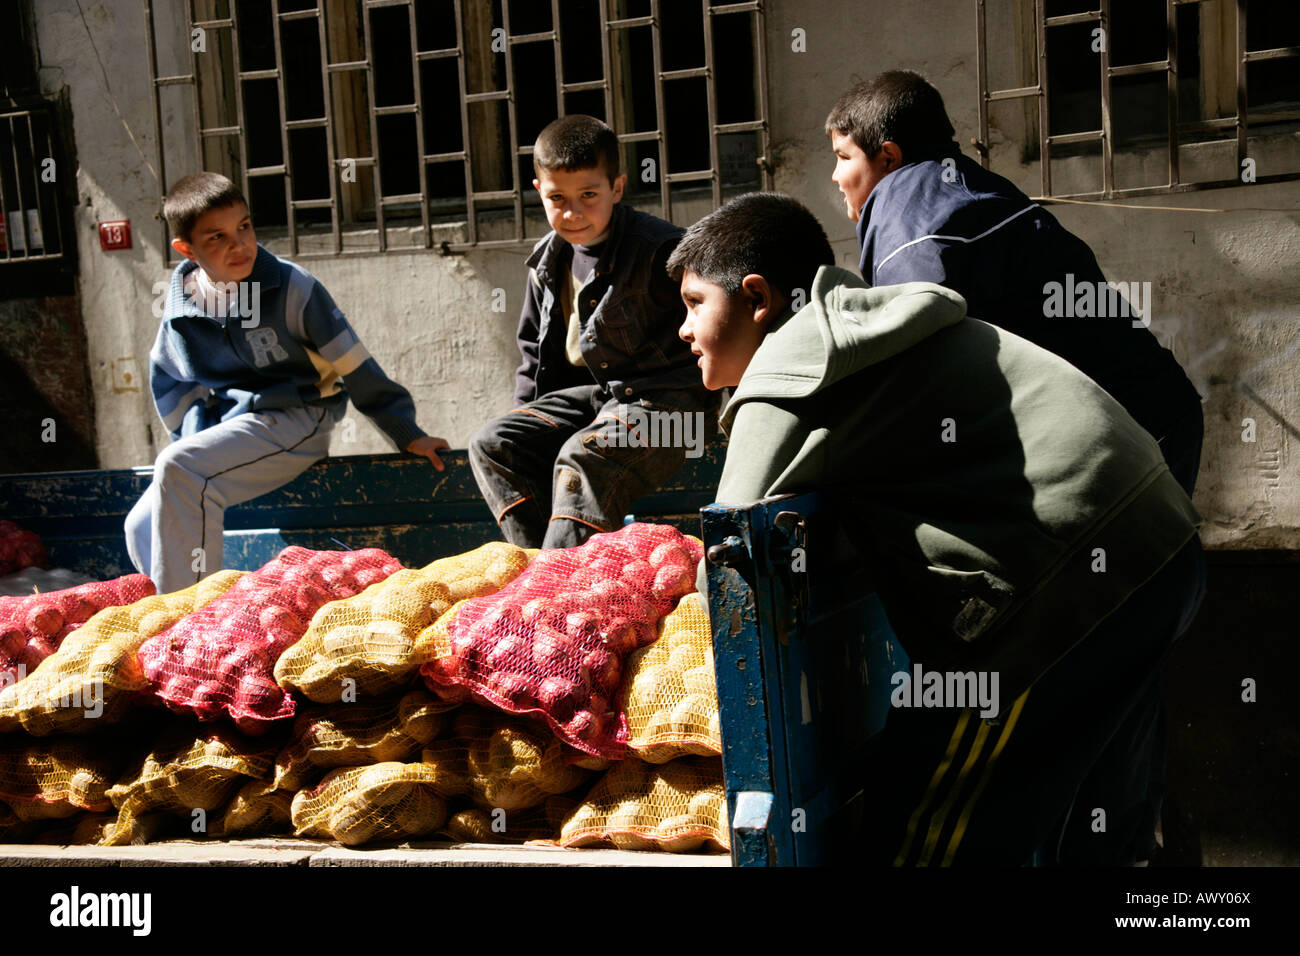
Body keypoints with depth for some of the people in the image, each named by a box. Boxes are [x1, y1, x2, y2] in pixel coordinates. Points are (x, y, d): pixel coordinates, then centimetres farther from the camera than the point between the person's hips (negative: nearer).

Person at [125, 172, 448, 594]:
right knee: (142, 528, -7)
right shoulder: (181, 307, 1)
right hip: (225, 424, 6)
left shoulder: (292, 287, -11)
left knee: (178, 468, -29)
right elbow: (169, 381, 18)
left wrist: (407, 434, -4)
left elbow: (354, 365, -7)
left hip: (295, 421, -6)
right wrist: (195, 435, 2)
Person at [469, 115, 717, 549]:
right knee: (491, 445, -8)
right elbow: (535, 349, 22)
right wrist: (526, 413, 10)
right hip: (587, 392, 8)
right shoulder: (547, 261, 10)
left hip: (664, 399, -8)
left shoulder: (660, 250, -14)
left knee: (583, 458, -33)